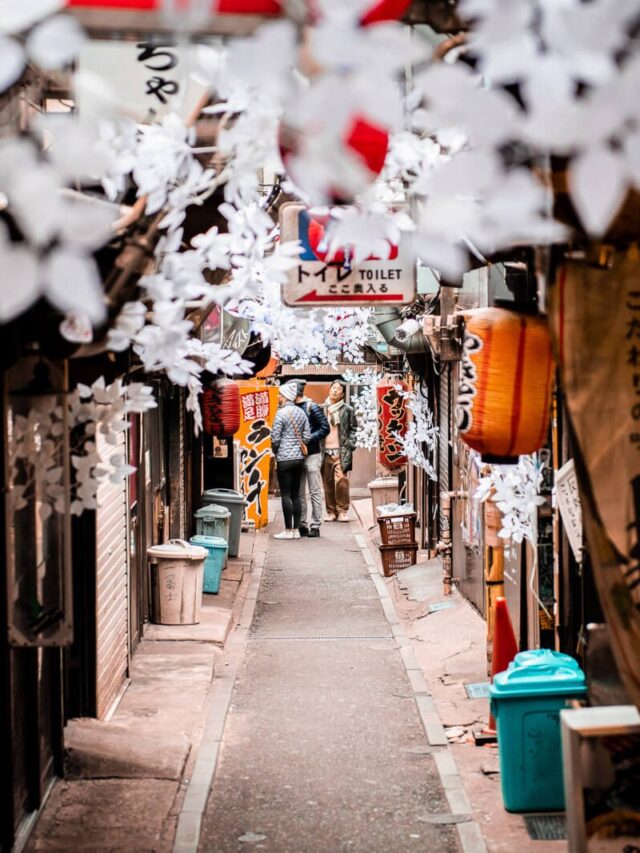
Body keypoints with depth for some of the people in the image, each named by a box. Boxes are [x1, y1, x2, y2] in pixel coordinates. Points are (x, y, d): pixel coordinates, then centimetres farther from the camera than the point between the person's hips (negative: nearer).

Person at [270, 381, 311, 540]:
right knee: (296, 494, 9)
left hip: (284, 459, -6)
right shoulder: (301, 412, 8)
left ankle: (288, 530, -2)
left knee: (286, 495, -2)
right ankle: (296, 529, 11)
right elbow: (307, 436, 7)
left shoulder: (281, 413, -12)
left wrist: (275, 451, 6)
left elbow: (275, 438, -11)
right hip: (299, 457, 7)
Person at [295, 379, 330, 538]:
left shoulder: (312, 407, -8)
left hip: (312, 454, -6)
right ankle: (302, 525, 16)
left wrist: (307, 439, -18)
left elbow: (325, 428, -10)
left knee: (315, 492, 0)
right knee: (299, 493, 9)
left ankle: (315, 526, 4)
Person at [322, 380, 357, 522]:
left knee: (341, 480, -13)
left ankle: (342, 511, -4)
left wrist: (350, 445, -1)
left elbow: (353, 429, 10)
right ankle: (331, 512, 10)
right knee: (328, 483, 3)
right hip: (325, 451, 2)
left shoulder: (347, 410, 6)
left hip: (341, 451, -2)